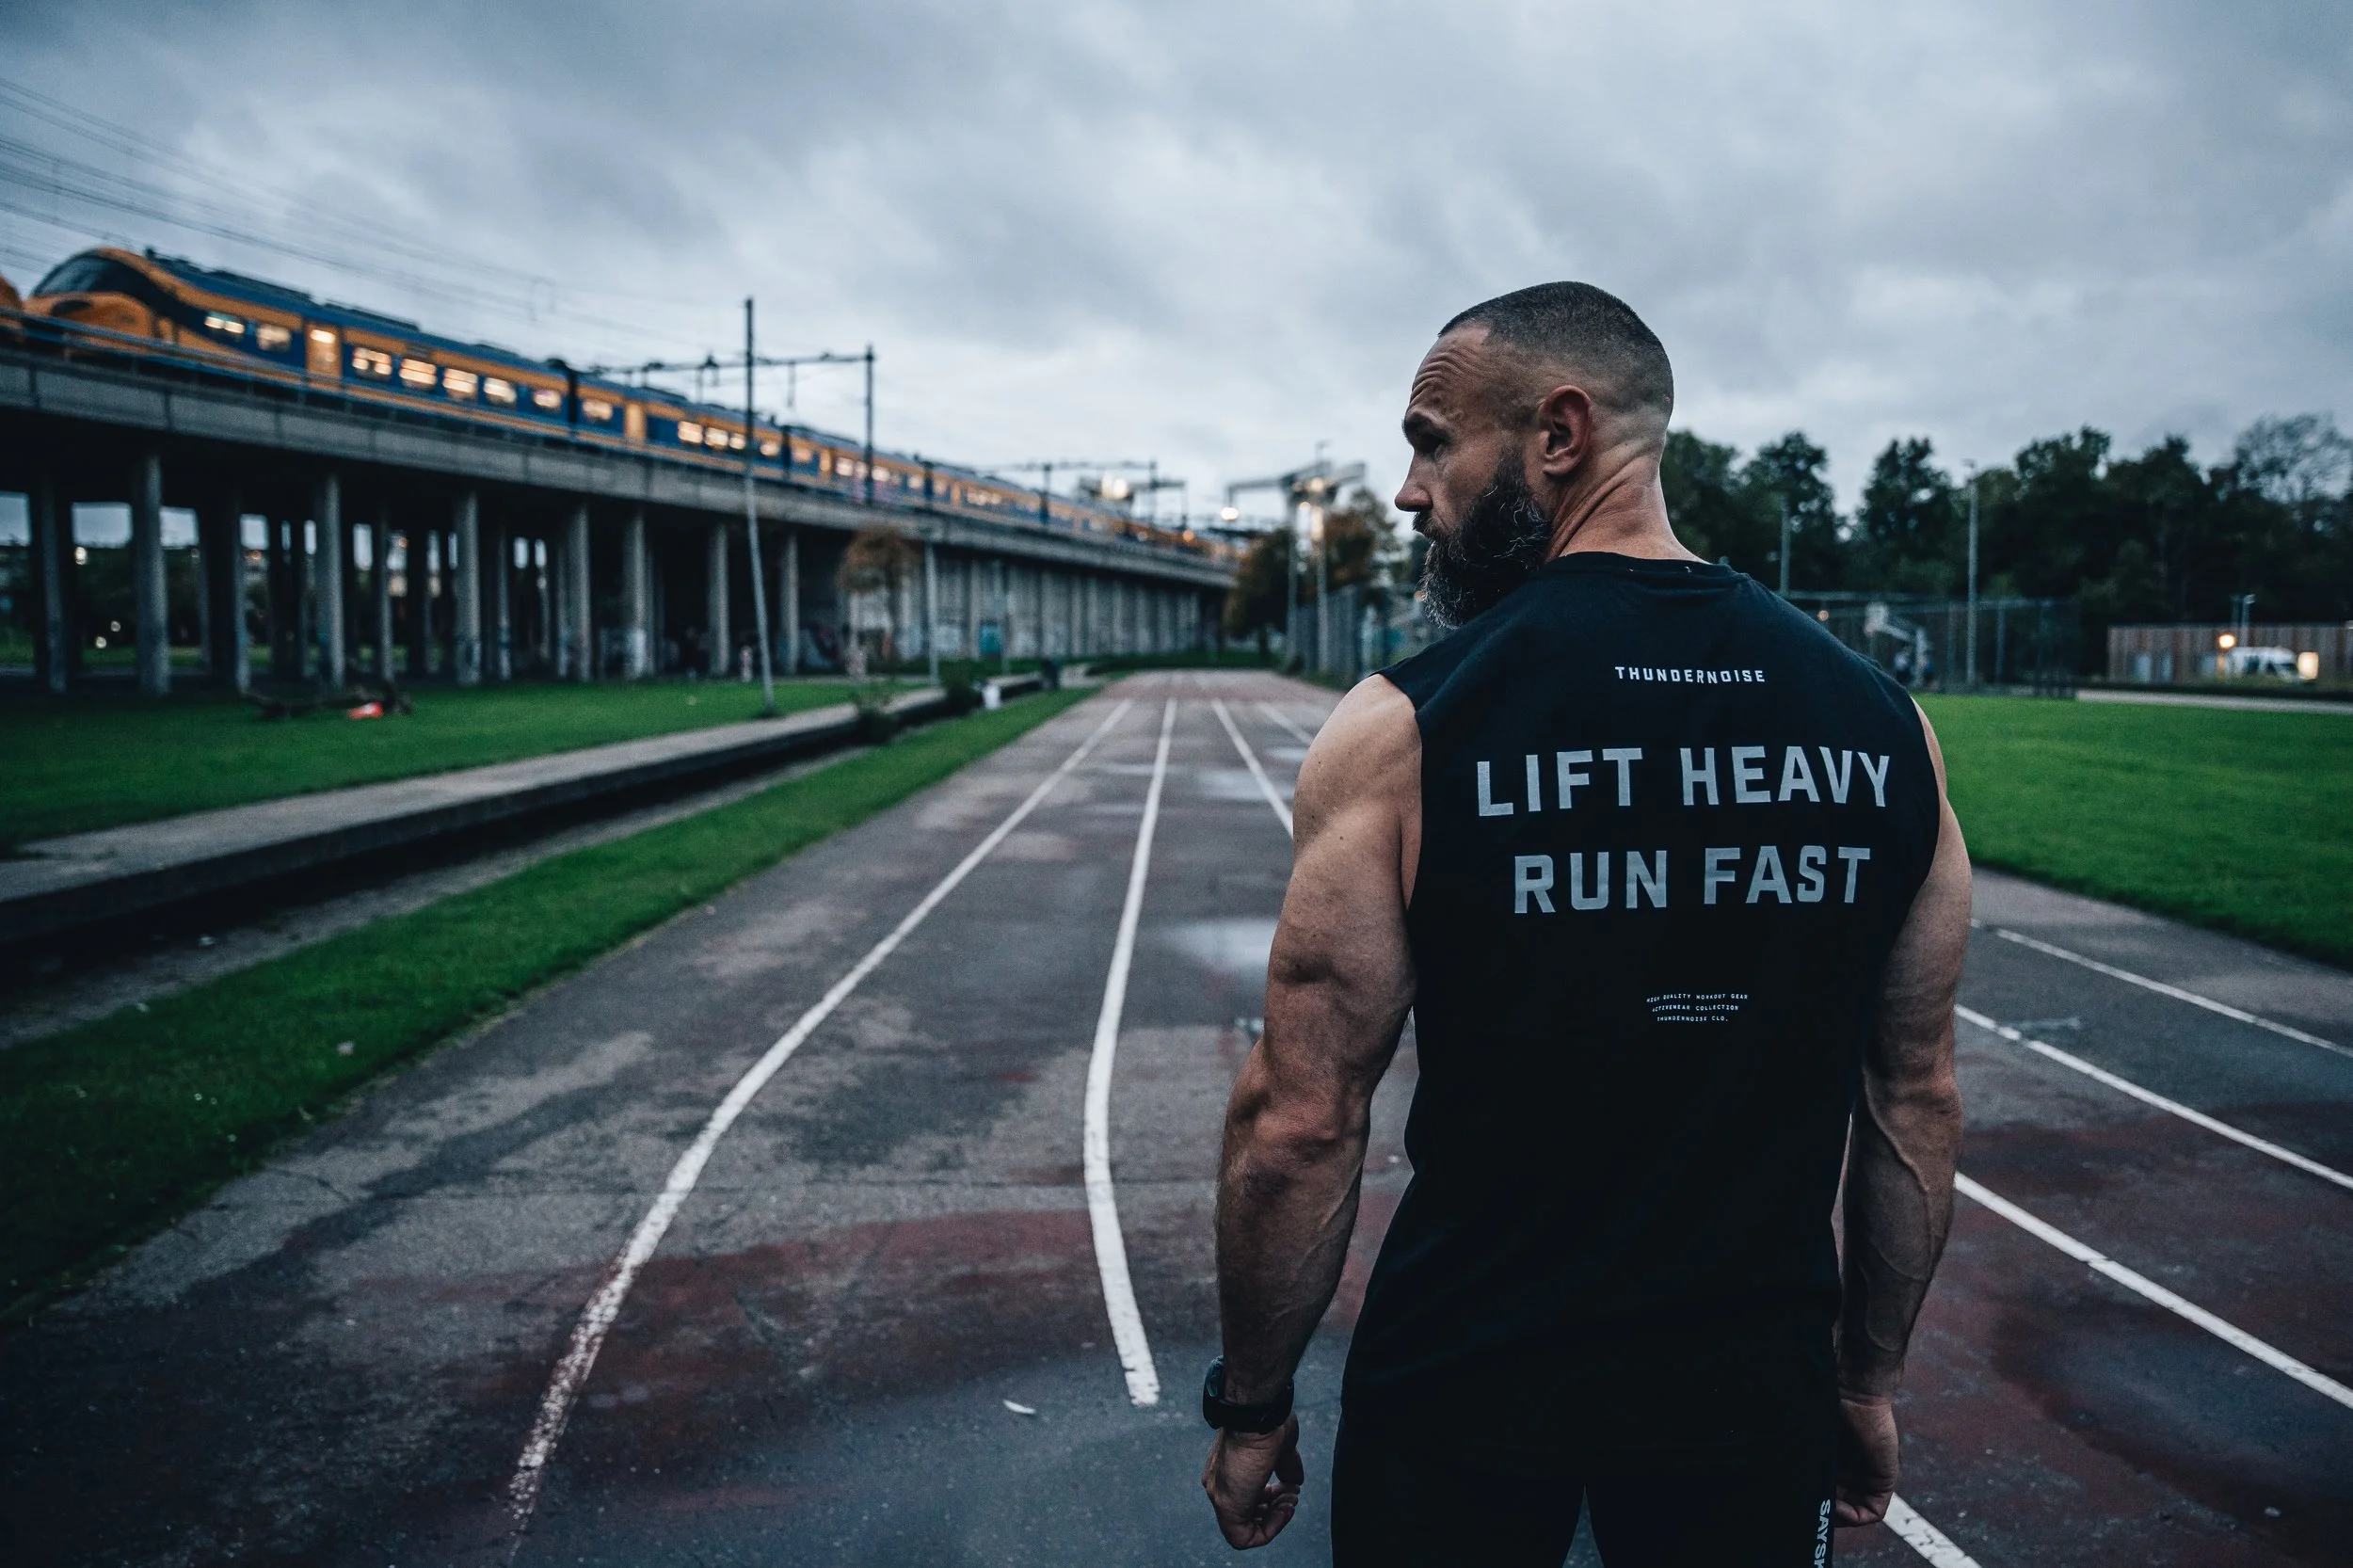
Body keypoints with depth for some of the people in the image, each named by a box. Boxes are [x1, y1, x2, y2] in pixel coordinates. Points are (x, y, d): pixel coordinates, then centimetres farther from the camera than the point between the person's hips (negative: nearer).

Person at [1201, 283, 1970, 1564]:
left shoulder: (1402, 728, -17)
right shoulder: (1881, 723, -5)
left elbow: (1300, 1123, -15)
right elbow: (1915, 1101, 3)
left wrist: (1252, 1408, -1)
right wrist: (1869, 1380, 15)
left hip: (1463, 1407, -2)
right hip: (1755, 1395, 3)